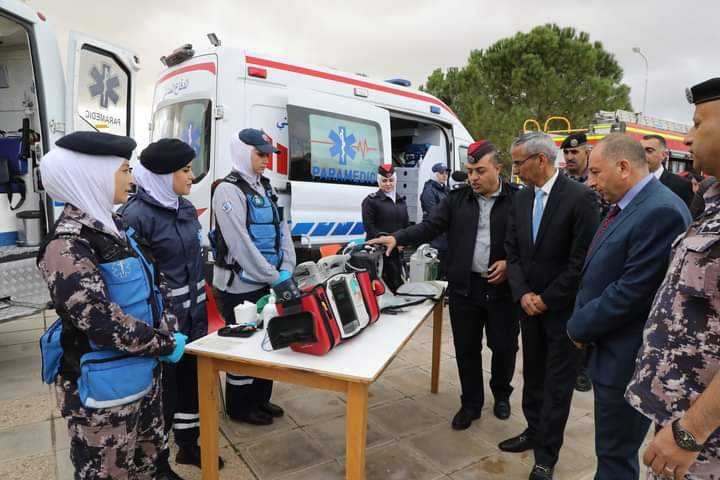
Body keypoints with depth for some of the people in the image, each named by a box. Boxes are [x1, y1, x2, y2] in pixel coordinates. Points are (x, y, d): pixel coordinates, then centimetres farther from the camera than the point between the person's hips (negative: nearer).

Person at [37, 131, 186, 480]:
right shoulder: (67, 245, -22)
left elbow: (152, 284, 10)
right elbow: (100, 320, -27)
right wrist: (166, 345, -17)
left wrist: (167, 330, -2)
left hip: (143, 371, 8)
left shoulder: (113, 227, 5)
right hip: (104, 387, -8)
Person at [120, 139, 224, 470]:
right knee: (163, 390, 5)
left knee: (192, 379, 19)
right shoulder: (136, 214, -18)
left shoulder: (185, 207, 6)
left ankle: (188, 445, 39)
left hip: (194, 314, 8)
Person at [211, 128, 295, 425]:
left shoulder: (265, 188, 12)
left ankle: (261, 398, 36)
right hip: (240, 286, -8)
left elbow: (282, 229, 9)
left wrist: (287, 269, -3)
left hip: (268, 282, 8)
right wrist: (274, 277, -19)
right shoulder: (229, 189, -14)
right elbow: (240, 243, -21)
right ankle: (240, 407, 27)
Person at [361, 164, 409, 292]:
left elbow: (406, 224, 18)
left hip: (397, 250, 6)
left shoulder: (401, 200, 18)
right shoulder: (371, 200, -2)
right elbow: (369, 227, -9)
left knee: (399, 282, 11)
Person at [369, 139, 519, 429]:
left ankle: (501, 394, 41)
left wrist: (510, 263, -13)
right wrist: (397, 239, -19)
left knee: (504, 347, 12)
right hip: (464, 287, 2)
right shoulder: (457, 199, 4)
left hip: (502, 288, -2)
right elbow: (430, 227, -5)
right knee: (466, 349, 11)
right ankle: (471, 404, 31)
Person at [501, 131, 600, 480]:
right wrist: (523, 294, -7)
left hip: (563, 308, -5)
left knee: (558, 384, 8)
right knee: (533, 376, 18)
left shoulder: (580, 197, -15)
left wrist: (547, 299, -12)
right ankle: (534, 431, 37)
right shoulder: (521, 199, 4)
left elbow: (582, 260, -16)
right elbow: (512, 252, 6)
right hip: (530, 306, 6)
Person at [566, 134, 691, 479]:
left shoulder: (661, 212, -22)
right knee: (612, 447, 24)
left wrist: (580, 325, -11)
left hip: (628, 360, -9)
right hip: (610, 351, 9)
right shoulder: (625, 207, 8)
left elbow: (631, 293, -24)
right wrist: (582, 321, 2)